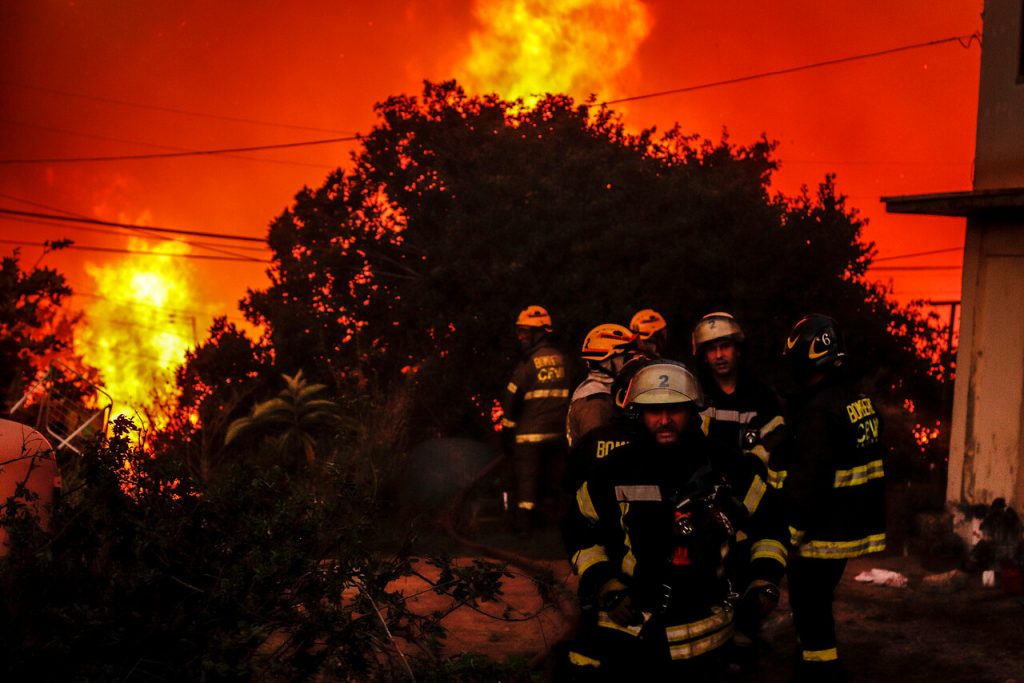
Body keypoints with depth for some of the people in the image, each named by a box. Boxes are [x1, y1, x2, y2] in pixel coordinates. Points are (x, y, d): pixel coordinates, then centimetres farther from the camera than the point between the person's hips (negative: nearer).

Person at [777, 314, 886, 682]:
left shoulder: (819, 410, -21)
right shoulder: (860, 400, 8)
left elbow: (808, 482, -23)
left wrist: (791, 535, -15)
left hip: (822, 536, -10)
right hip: (851, 526, 10)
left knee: (812, 614, -1)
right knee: (816, 608, 22)